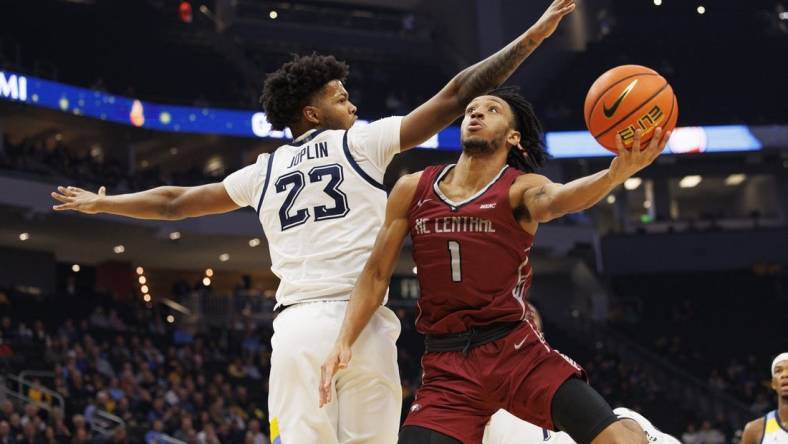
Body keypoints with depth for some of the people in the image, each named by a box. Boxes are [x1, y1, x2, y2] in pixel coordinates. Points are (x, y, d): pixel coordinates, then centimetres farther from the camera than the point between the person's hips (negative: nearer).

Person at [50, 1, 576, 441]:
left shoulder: (265, 170, 20)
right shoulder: (361, 142, 9)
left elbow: (173, 202, 30)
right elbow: (457, 95, 6)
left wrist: (100, 203, 47)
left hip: (295, 325, 3)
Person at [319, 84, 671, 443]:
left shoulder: (521, 188, -3)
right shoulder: (412, 190, 7)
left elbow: (558, 200, -27)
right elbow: (376, 274, 11)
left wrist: (615, 175, -49)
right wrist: (344, 342, -2)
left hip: (517, 349, -2)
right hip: (447, 364, 2)